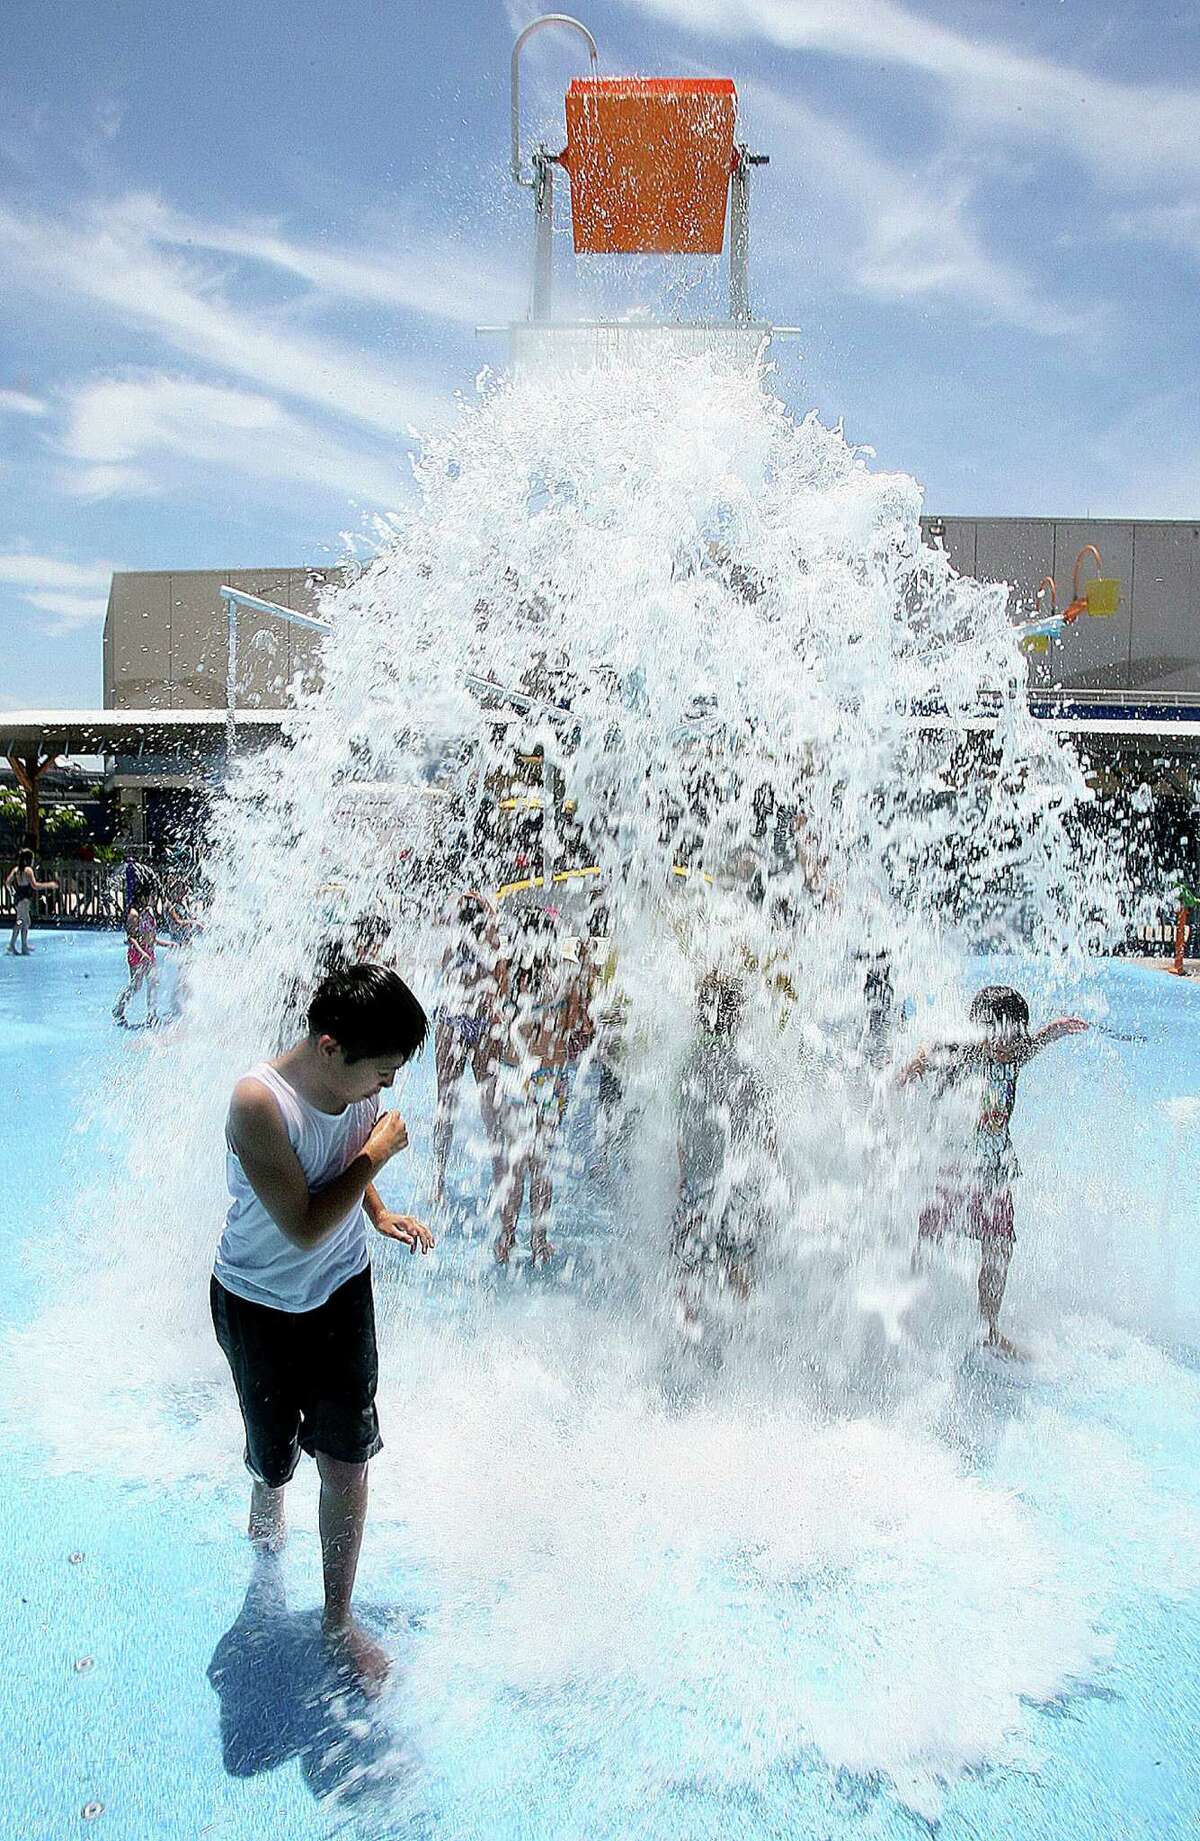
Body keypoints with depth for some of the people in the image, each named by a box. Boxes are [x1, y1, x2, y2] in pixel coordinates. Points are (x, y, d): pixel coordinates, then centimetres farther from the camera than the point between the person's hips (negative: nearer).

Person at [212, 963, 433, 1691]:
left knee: (347, 1459, 5)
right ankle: (267, 1506, 55)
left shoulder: (359, 1081, -13)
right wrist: (378, 1152, -25)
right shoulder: (259, 1101, -31)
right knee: (274, 1454, 16)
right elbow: (304, 1228, -30)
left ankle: (339, 1618, 26)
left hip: (342, 1289, 4)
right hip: (260, 1302, -3)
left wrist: (379, 1211, -3)